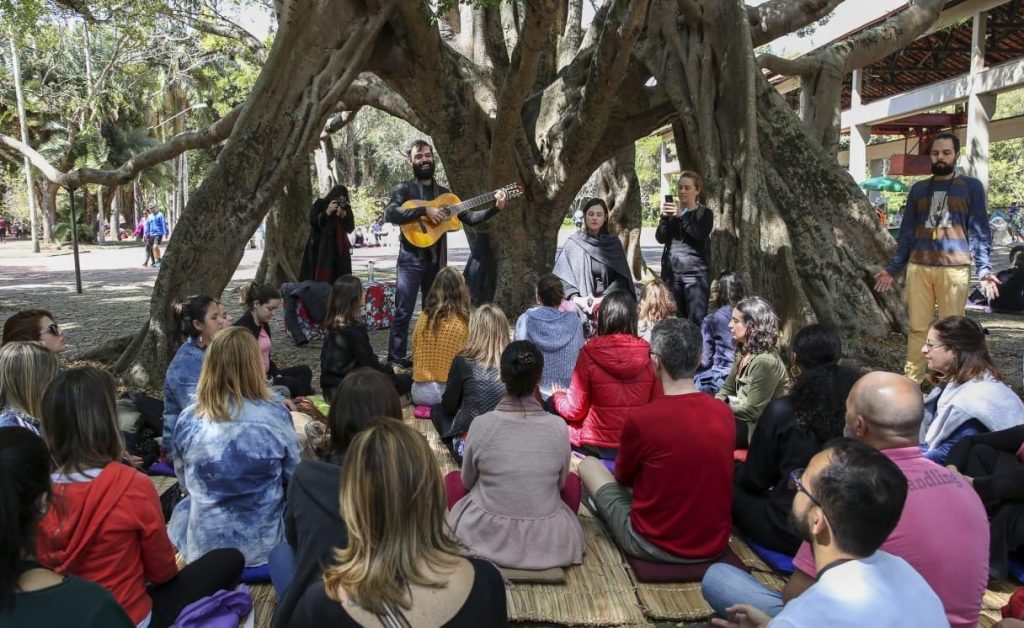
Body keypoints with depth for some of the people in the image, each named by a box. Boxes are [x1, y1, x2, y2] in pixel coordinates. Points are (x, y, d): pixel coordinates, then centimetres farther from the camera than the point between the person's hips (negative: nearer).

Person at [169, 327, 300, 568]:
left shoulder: (188, 420, -12)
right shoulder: (276, 417, -17)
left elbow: (185, 484, 6)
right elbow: (294, 481, -1)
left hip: (203, 546, 1)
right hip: (264, 545, -1)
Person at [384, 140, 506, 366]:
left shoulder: (443, 193, 15)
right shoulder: (404, 189, -2)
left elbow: (468, 218, 13)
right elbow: (389, 214, -19)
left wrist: (495, 208, 2)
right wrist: (424, 211, -23)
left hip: (435, 259, 6)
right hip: (411, 259, -5)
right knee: (403, 311, -7)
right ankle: (396, 357, -1)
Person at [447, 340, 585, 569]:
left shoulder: (482, 424, -15)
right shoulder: (558, 427, -13)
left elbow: (468, 481, 2)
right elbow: (560, 484, 5)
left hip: (486, 537, -1)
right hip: (547, 541, 1)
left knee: (454, 479, 28)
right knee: (572, 480, 30)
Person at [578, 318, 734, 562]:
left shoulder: (641, 418, -22)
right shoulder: (724, 413, -7)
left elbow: (624, 477, 0)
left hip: (655, 545, -5)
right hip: (715, 545, 5)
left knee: (589, 465, 13)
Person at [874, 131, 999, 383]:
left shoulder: (972, 187, 6)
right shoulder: (918, 189, 14)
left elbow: (979, 232, 2)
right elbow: (906, 233, 15)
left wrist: (985, 269, -10)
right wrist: (892, 268, 10)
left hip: (954, 268, -2)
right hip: (918, 267, 3)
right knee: (917, 327, 4)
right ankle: (911, 381, 9)